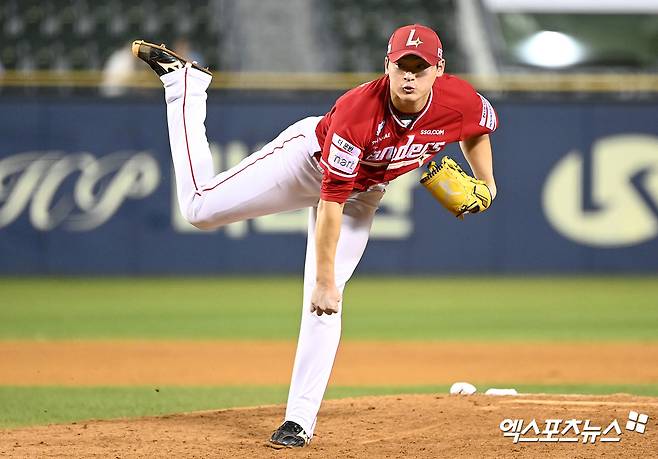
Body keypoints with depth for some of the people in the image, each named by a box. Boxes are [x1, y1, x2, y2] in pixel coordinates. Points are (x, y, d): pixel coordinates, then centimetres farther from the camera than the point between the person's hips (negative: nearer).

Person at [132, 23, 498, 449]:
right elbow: (330, 201, -35)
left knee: (324, 302, -7)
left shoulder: (460, 101, -26)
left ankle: (300, 420, 0)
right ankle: (184, 81, 13)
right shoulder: (357, 112, -39)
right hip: (309, 157, -3)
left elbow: (479, 126, 2)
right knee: (202, 208, -6)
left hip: (364, 193, 3)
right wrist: (325, 279, -35)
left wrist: (485, 184, -7)